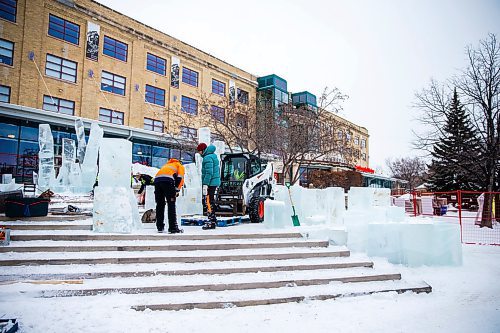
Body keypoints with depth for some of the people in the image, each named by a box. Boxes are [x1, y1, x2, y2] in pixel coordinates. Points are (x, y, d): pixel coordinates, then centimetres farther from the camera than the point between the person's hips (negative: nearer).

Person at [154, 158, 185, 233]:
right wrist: (176, 190, 1)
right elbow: (180, 178, 5)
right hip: (168, 180, -5)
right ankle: (173, 228, -6)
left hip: (157, 179, 6)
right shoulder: (180, 166, 25)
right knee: (171, 205, -2)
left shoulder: (167, 165, 41)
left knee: (160, 205, 13)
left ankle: (160, 227, 15)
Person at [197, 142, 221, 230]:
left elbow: (209, 173, -21)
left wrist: (205, 184, -21)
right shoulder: (213, 156, 18)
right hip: (215, 182, 10)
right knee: (210, 201, 16)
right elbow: (216, 171, 22)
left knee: (207, 202, -8)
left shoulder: (207, 158, -14)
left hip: (210, 183, -10)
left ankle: (211, 223, -6)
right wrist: (218, 184, 25)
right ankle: (213, 221, 23)